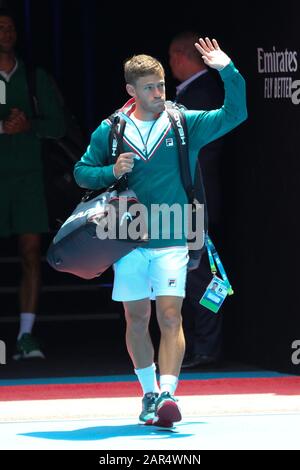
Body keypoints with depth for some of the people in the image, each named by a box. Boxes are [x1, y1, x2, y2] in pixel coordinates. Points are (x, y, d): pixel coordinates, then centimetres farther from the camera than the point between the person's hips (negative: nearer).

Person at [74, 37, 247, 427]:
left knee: (170, 316, -14)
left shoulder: (185, 124, 2)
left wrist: (228, 70, -15)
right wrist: (111, 172, -9)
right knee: (136, 318, 8)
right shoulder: (109, 131, 4)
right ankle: (149, 392, 23)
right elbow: (82, 172, 11)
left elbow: (234, 114, -2)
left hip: (173, 240, -2)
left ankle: (167, 393, -22)